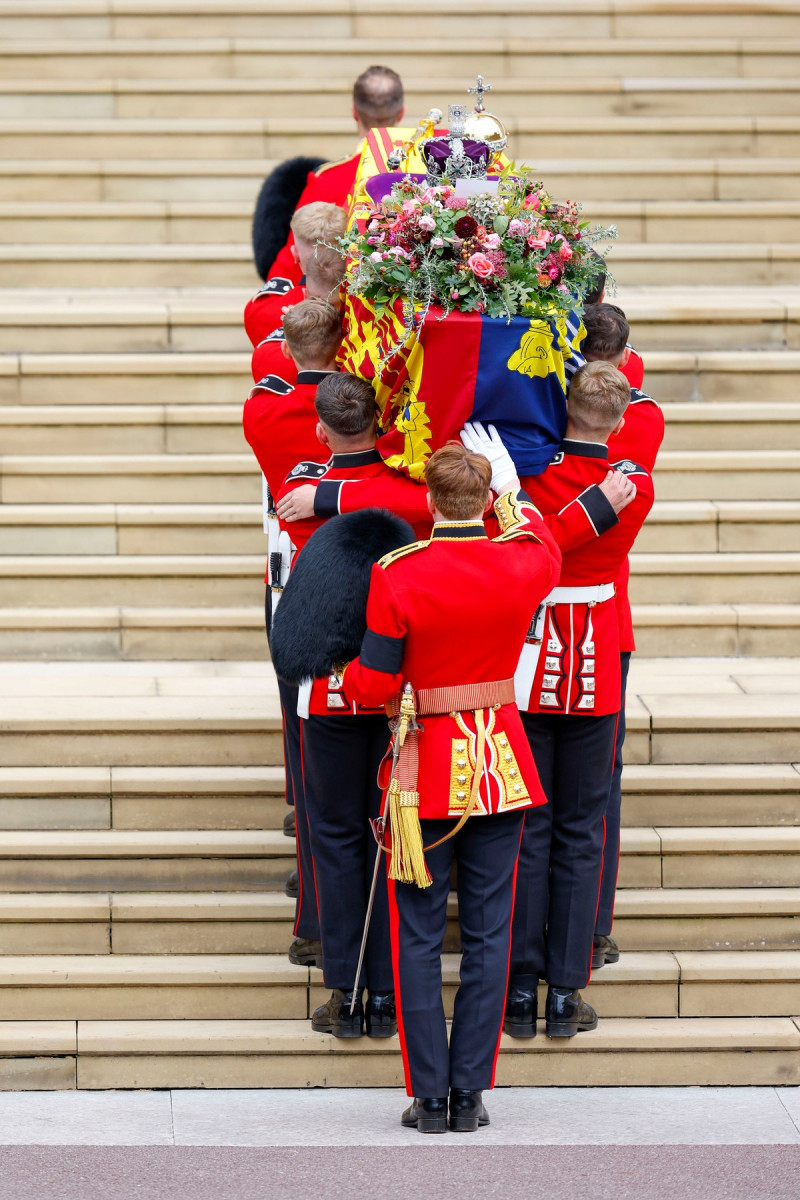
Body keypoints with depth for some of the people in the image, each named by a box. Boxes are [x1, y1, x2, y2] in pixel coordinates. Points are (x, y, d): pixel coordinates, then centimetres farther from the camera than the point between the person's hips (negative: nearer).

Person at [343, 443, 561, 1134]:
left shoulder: (398, 576, -15)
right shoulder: (522, 566, -6)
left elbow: (373, 687, -12)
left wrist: (351, 672, 10)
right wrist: (513, 498, 37)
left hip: (425, 767, -2)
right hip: (502, 766, 2)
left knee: (419, 938, 6)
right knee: (488, 935, 7)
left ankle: (429, 1096, 5)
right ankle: (471, 1096, 7)